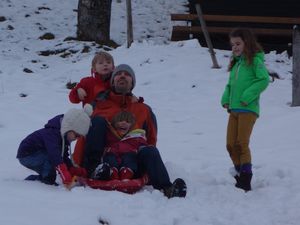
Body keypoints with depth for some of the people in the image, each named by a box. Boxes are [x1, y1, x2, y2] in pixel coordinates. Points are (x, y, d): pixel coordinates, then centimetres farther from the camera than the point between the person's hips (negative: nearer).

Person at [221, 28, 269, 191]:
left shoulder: (255, 60, -5)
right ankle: (240, 174, 17)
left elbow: (264, 80, -16)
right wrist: (226, 98, 5)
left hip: (248, 109, -8)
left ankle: (245, 182, -8)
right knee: (230, 145, 5)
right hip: (234, 109, 8)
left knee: (242, 144, -12)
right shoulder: (236, 62, 17)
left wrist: (247, 96, -20)